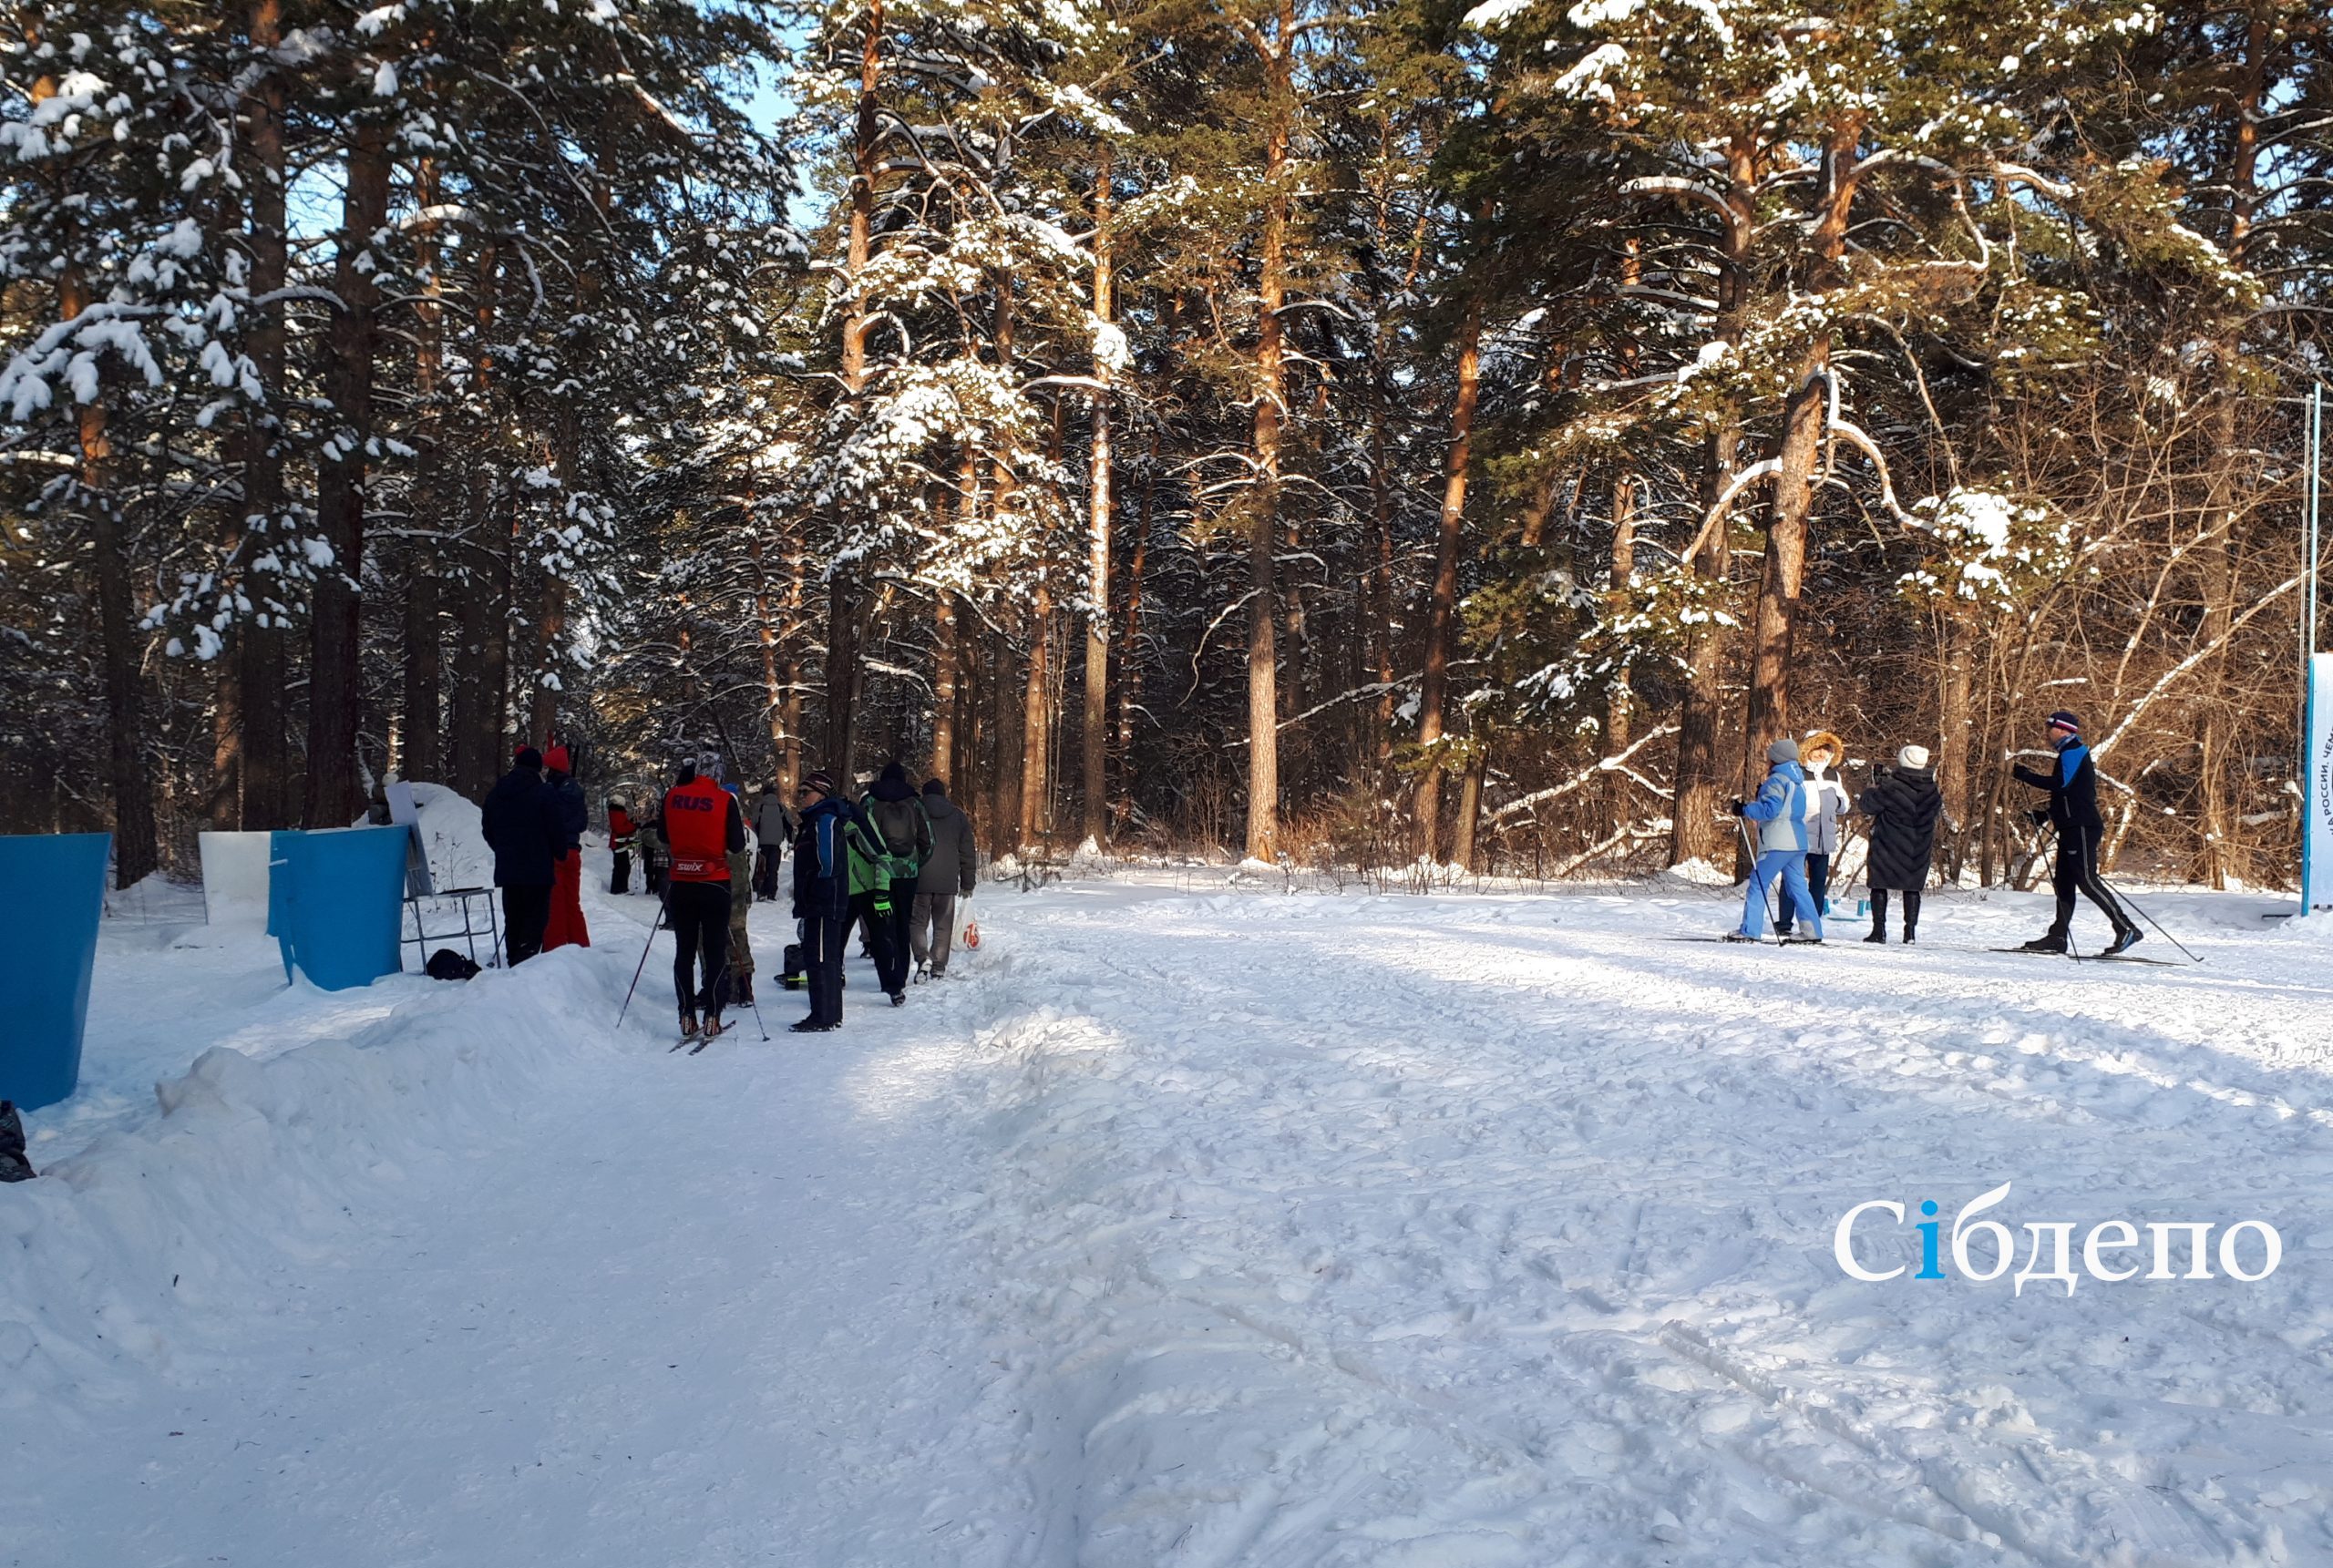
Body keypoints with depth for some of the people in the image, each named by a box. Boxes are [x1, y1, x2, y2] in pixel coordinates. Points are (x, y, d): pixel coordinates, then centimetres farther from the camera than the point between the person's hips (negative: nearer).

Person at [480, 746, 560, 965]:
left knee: (513, 919, 12)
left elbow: (487, 830, 13)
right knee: (536, 917, -4)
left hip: (506, 868, 5)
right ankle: (525, 962, -16)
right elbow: (554, 831, -9)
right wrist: (556, 855, 8)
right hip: (538, 868, -5)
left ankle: (515, 964, 12)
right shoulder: (543, 792, -10)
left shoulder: (495, 793, 8)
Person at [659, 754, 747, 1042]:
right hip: (715, 884, -2)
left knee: (684, 951, 11)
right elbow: (737, 844, -7)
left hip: (681, 885, 3)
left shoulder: (672, 797, 0)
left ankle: (687, 1017, 9)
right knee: (715, 951, 5)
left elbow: (662, 836, 12)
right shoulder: (725, 800, -10)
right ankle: (711, 1018, 1)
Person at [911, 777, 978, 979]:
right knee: (943, 926, 9)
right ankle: (938, 968, 6)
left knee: (917, 922, 7)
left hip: (918, 881, -2)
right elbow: (968, 853, 11)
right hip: (947, 881, 2)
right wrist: (968, 883, 17)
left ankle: (923, 958, -14)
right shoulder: (959, 818, 9)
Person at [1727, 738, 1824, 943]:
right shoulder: (1798, 781, 19)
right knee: (1797, 887, 12)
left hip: (1778, 844, -9)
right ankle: (1812, 931, 9)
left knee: (1758, 883, -6)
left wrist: (1745, 809, -11)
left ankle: (1750, 930, -9)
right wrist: (1761, 798, 20)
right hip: (1797, 842, 9)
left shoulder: (1777, 781, -10)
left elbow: (1770, 809, -20)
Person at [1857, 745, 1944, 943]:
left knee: (1879, 886, 5)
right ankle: (1910, 931, 9)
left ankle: (1879, 930, 1)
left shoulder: (1890, 788, -18)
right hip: (1918, 851, 4)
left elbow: (1867, 805, -9)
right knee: (1912, 888, 13)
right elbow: (1937, 811, 17)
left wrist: (1872, 788, 10)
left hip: (1888, 848, -4)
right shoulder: (1932, 791, -1)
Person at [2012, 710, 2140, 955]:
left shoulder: (2072, 752, -9)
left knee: (2087, 881, -14)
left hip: (2081, 827, -11)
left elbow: (2061, 784, -23)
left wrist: (2023, 775, -19)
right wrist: (2045, 813, 19)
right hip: (2073, 827, 11)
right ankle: (2058, 936, 9)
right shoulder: (2073, 753, 23)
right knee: (2064, 882, 8)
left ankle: (2126, 929, -14)